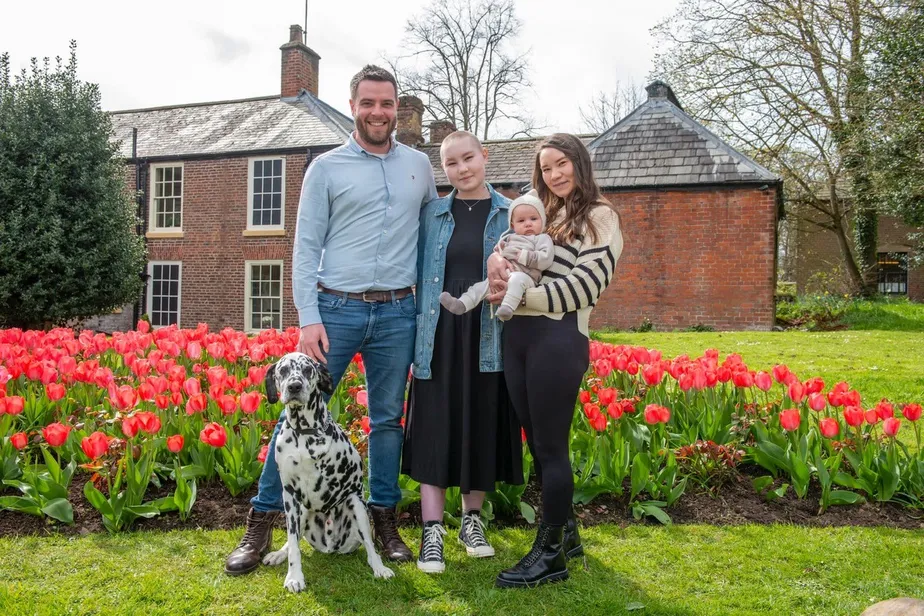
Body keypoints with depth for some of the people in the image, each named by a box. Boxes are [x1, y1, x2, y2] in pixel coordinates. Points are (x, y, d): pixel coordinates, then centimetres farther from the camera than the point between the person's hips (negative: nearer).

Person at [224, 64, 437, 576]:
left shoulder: (419, 165, 11)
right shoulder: (326, 167, 2)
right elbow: (306, 247, -2)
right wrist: (308, 318, -11)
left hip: (397, 313, 3)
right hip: (335, 308, -2)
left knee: (388, 419, 10)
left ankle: (383, 519, 22)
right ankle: (261, 522, 9)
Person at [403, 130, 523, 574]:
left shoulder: (511, 215, 5)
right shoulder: (431, 214, 7)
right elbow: (416, 275, 8)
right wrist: (416, 333, 2)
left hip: (488, 340, 0)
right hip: (439, 338, 0)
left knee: (481, 430, 8)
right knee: (434, 430, -1)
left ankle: (472, 519, 26)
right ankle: (432, 531, 6)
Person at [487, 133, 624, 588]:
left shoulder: (600, 217, 0)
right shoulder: (542, 214, 21)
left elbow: (585, 285, -11)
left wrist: (520, 296, -15)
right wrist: (497, 258, -6)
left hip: (558, 339, -7)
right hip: (518, 335, 7)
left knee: (551, 445, -3)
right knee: (537, 443, 12)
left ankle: (552, 554, 8)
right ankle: (564, 531, 28)